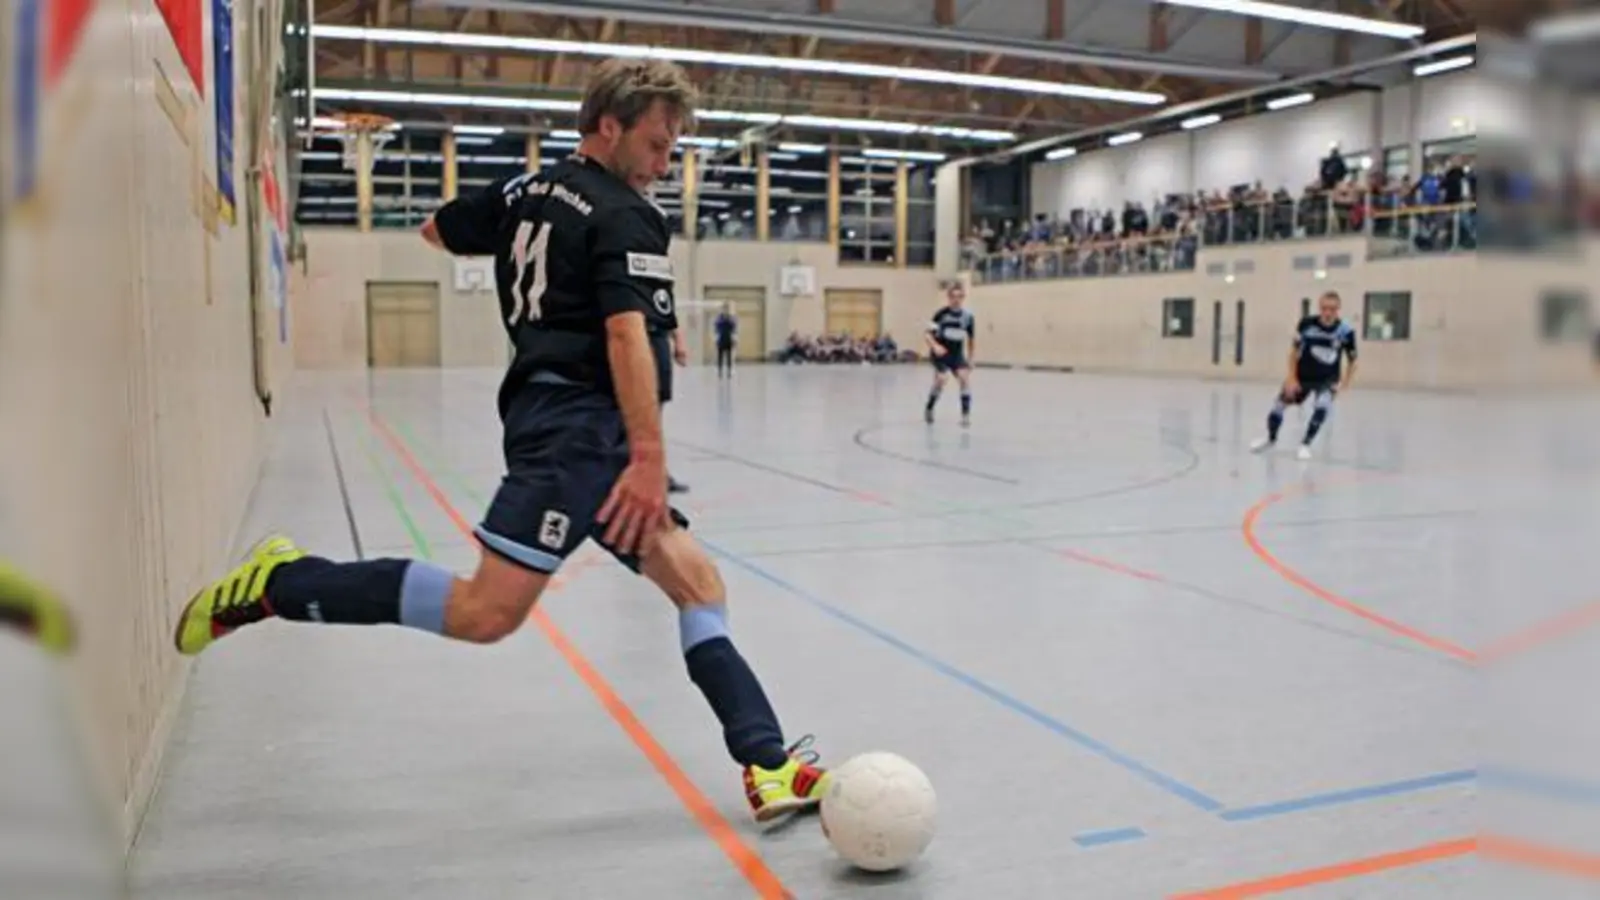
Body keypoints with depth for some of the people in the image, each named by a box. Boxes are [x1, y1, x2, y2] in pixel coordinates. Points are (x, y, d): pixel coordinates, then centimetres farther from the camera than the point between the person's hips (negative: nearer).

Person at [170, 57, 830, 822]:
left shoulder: (523, 191, 19)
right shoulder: (625, 215, -6)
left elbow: (437, 230, 34)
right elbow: (627, 335, -20)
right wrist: (648, 457, -25)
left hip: (564, 428, 10)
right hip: (579, 429, -10)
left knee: (696, 582, 5)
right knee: (485, 612, -16)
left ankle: (766, 761, 2)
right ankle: (280, 582, -3)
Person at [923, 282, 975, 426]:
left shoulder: (967, 315, -4)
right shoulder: (942, 313, -15)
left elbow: (972, 338, 9)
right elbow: (927, 334, -16)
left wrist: (970, 358, 12)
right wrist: (935, 346, -34)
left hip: (957, 353, 3)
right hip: (941, 353, -3)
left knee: (965, 377, -17)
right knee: (942, 379, -19)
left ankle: (966, 414, -12)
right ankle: (929, 408, 8)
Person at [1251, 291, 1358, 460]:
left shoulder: (1346, 331, -21)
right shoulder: (1307, 324, -20)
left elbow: (1353, 361, -7)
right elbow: (1294, 351, -7)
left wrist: (1345, 383, -15)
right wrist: (1291, 378, -10)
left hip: (1328, 379, -1)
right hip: (1302, 375, 2)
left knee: (1322, 406, -26)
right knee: (1279, 404, 6)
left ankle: (1305, 444, -5)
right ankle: (1271, 438, 34)